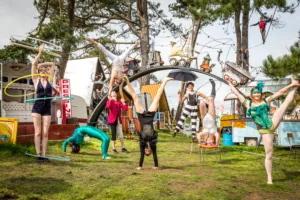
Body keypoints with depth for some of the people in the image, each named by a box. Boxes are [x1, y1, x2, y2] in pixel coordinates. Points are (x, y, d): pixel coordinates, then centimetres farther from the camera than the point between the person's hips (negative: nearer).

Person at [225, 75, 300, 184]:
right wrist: (230, 83, 7)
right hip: (265, 131, -2)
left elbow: (280, 92, 7)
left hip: (273, 124, 2)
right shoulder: (248, 104, 4)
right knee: (269, 155, 0)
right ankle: (269, 178, 11)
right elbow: (237, 93, 5)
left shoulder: (266, 100, 8)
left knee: (286, 102, -5)